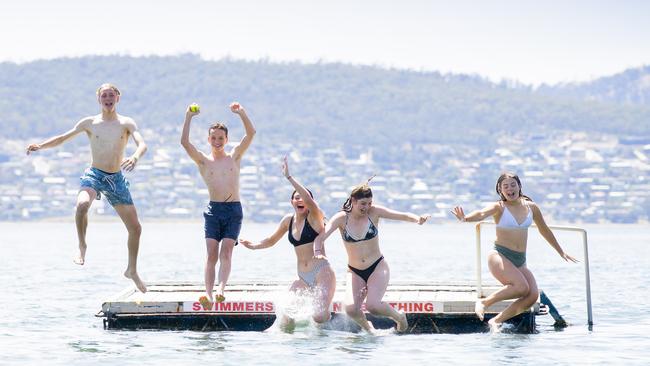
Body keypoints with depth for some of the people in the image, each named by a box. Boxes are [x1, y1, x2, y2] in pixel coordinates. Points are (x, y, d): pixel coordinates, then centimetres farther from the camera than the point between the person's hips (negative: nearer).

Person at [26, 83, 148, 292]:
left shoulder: (126, 123, 2)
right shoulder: (89, 123, 3)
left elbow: (142, 144, -13)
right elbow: (62, 138, 8)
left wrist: (135, 157, -36)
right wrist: (40, 146, -9)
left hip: (116, 179, 2)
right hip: (94, 175, -2)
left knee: (135, 228, 6)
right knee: (82, 204, -38)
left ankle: (132, 270, 26)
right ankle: (82, 246, -19)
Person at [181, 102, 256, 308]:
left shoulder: (235, 157, 11)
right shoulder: (203, 160, 8)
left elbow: (251, 134, 2)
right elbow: (185, 142, -6)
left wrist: (241, 113, -9)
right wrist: (188, 118, -11)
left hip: (234, 210, 0)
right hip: (213, 210, 0)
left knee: (226, 252, -12)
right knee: (211, 254, -9)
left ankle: (221, 289, -25)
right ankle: (208, 294, -15)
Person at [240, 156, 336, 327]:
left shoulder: (314, 217, -7)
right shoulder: (288, 220, 10)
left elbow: (308, 199, -29)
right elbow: (272, 240, 27)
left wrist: (289, 177, -30)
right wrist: (253, 246, 14)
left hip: (322, 274, -6)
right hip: (303, 278, 6)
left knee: (319, 317, -21)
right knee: (285, 318, -7)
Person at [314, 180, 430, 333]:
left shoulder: (374, 212, -7)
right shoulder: (341, 218, -8)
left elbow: (403, 216, -12)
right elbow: (320, 237, -16)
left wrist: (418, 219, -34)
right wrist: (318, 252, -38)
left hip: (377, 267, -1)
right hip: (355, 272, 1)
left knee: (372, 305, -25)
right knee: (351, 309, -21)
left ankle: (399, 317, 6)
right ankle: (366, 327, 12)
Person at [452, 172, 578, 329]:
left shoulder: (531, 207, 10)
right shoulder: (499, 207, -3)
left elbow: (544, 230, 24)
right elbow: (482, 213, -24)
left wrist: (561, 252, 34)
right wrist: (465, 218, -47)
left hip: (520, 261, 6)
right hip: (500, 256, -6)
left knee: (533, 295, -16)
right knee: (522, 287, -29)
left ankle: (496, 320, -8)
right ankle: (484, 302, -13)